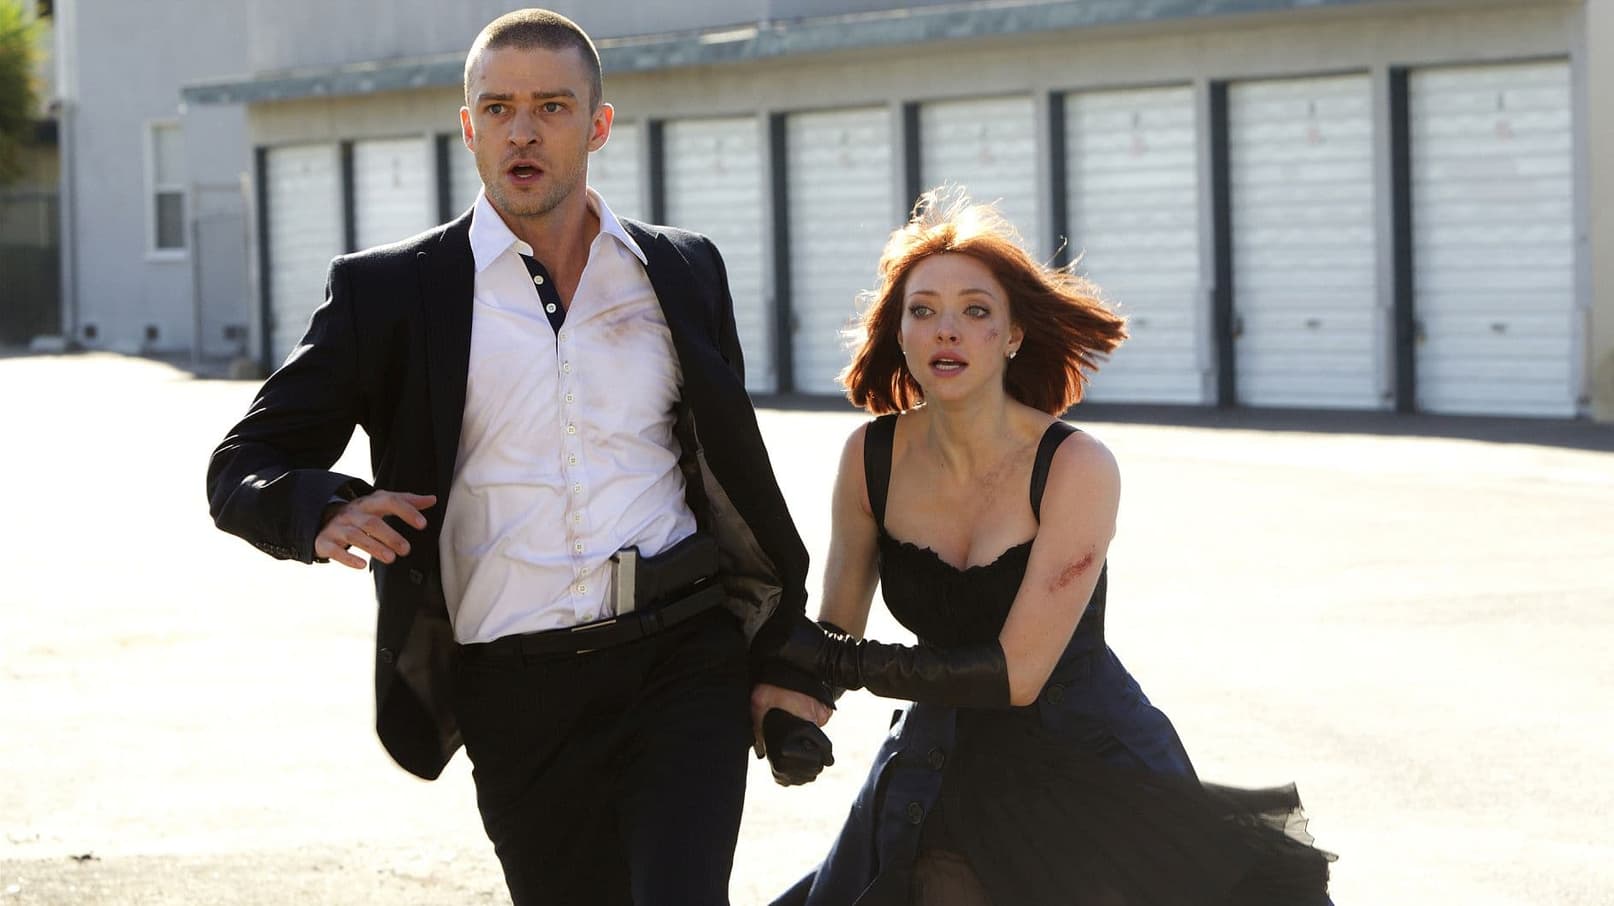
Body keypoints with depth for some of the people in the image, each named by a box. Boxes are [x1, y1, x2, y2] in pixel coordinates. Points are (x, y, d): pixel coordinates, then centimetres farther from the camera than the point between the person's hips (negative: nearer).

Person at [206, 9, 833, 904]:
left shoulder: (683, 273, 11)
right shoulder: (390, 291, 3)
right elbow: (242, 470, 1)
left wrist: (785, 663, 12)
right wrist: (324, 511, -22)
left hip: (682, 661, 0)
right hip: (517, 692, 0)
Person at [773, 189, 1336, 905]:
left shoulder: (1076, 467, -17)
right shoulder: (871, 458, -5)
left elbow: (1017, 671, -20)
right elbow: (833, 637, 6)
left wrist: (834, 661, -17)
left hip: (1087, 760, -3)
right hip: (943, 761, 4)